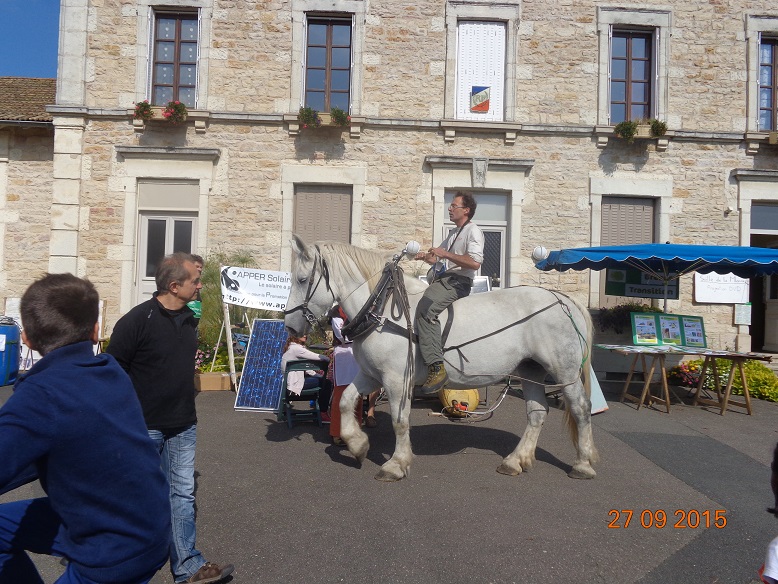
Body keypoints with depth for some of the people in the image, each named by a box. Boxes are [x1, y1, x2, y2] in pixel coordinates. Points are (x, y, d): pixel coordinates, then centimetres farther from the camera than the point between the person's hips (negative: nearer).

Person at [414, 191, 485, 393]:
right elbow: (439, 260, 31)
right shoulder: (454, 233, 26)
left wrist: (445, 254, -19)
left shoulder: (473, 231, -4)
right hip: (443, 279, 11)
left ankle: (436, 367, -35)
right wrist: (426, 256, 10)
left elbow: (475, 262, -20)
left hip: (457, 282, -11)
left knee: (425, 309, -32)